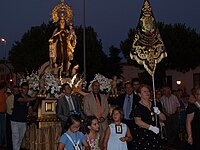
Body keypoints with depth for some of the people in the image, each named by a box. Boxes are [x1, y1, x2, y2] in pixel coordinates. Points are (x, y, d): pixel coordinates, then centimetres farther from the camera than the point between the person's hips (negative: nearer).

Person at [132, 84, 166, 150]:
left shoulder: (154, 105, 13)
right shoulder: (138, 107, -4)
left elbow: (163, 118, 12)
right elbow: (138, 121, -17)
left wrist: (158, 112, -7)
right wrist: (151, 127, -19)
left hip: (155, 135, 5)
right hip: (142, 135, -5)